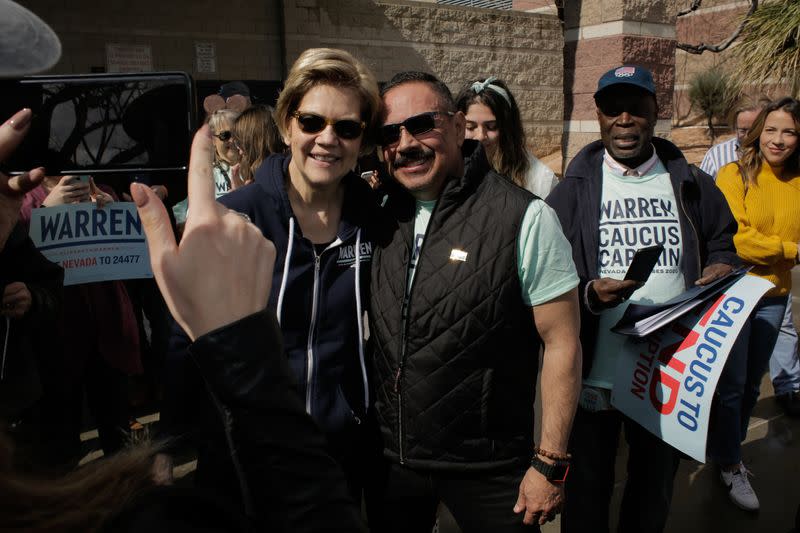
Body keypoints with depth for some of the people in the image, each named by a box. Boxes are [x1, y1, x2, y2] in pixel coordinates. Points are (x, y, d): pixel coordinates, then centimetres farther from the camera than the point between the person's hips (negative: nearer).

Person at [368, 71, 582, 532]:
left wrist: (550, 464, -12)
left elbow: (562, 343, -13)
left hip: (488, 469, -4)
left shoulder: (524, 218, -16)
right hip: (391, 457, 5)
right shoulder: (382, 217, -1)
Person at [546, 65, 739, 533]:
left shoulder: (693, 186, 5)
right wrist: (589, 295, -24)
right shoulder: (573, 191, -2)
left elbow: (723, 244, 16)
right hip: (594, 376, -2)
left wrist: (721, 268, -7)